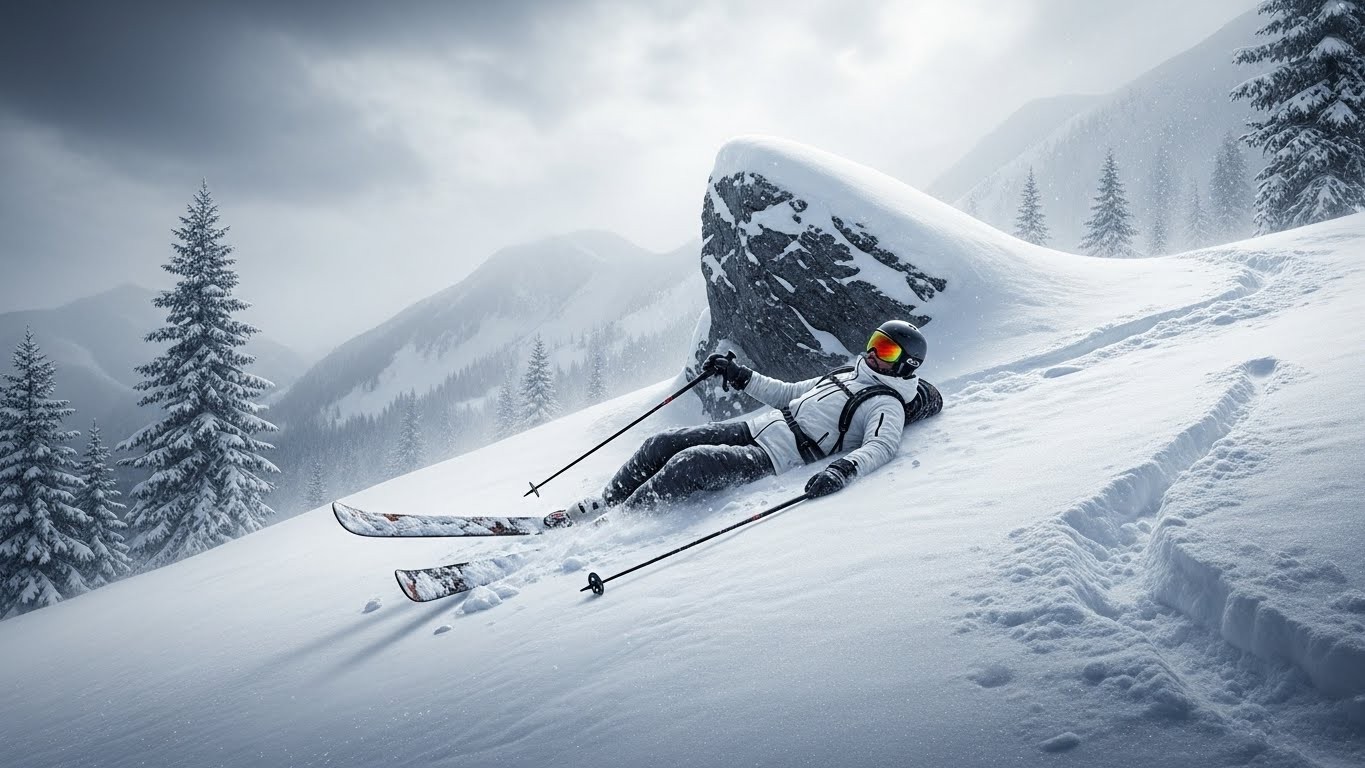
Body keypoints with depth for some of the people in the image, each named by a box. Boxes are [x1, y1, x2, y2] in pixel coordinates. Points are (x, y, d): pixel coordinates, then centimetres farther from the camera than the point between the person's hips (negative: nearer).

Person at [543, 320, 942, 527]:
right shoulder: (846, 373, 22)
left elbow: (882, 446, -23)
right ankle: (592, 508, 4)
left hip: (776, 459, -8)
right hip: (757, 426, 8)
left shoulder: (886, 404, -3)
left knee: (690, 463, -28)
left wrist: (844, 469, -43)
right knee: (663, 443, -3)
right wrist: (740, 376, 24)